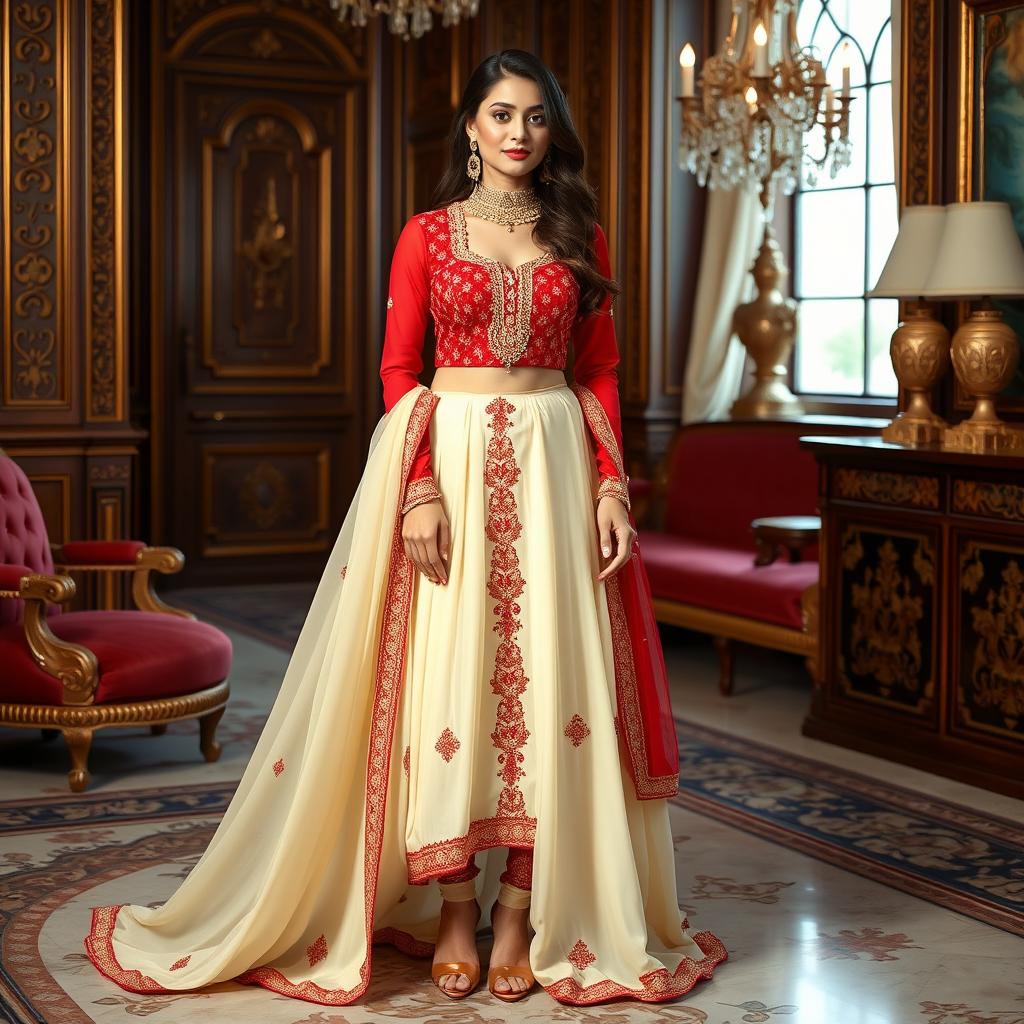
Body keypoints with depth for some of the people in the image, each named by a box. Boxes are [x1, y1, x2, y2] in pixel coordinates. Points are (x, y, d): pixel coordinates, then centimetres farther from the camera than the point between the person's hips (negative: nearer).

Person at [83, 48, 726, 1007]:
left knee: (546, 681, -2)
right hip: (449, 456, -1)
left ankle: (521, 915, 6)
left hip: (553, 462, 2)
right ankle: (454, 913, 8)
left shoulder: (581, 237, 10)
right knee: (447, 681, -2)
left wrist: (611, 486, -3)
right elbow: (397, 370, 1)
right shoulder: (427, 235, 5)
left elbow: (600, 372, 9)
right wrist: (420, 490, -12)